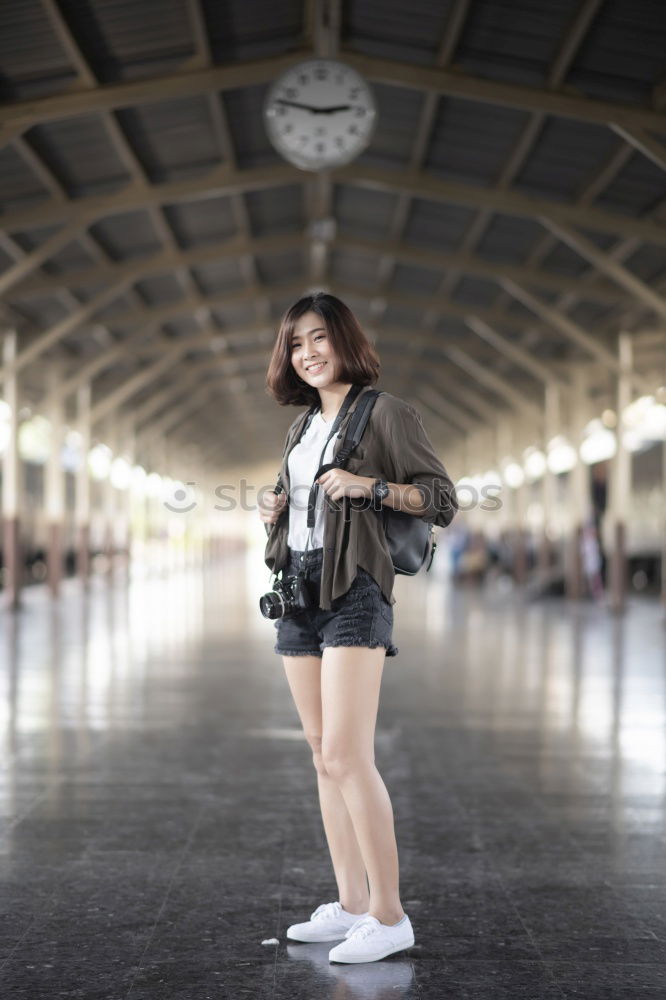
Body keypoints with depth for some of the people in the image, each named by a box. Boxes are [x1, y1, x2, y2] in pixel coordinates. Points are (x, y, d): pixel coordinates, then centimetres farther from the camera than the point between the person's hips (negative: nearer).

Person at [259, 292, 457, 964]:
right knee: (323, 756, 7)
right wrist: (274, 510, 8)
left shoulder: (386, 413, -3)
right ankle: (350, 904, 12)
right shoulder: (302, 425, 19)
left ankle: (389, 915, -9)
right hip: (298, 588, 8)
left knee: (346, 754, -14)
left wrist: (370, 485, -19)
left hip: (354, 589, -8)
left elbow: (442, 501, -6)